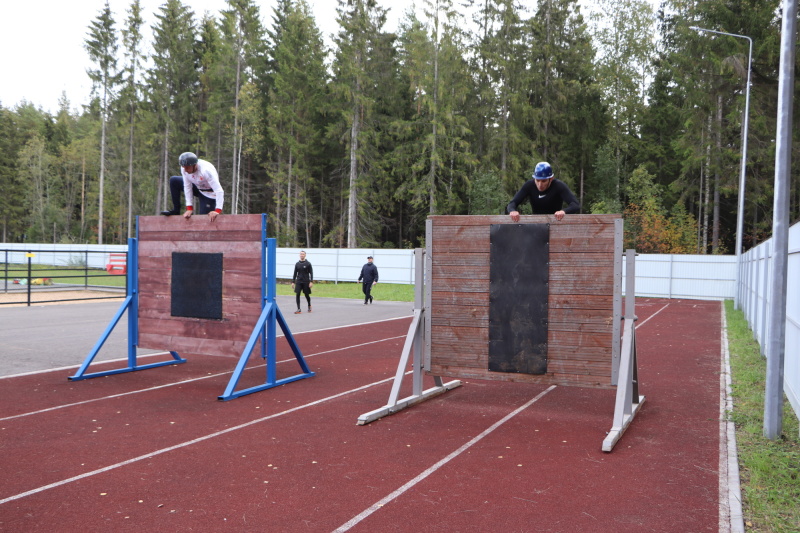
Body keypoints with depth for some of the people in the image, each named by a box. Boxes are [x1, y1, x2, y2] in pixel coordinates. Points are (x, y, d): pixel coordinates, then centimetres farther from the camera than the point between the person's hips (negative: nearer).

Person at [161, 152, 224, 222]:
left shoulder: (206, 170, -37)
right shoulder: (184, 168, -18)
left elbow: (219, 191, -40)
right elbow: (187, 187, -13)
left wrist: (217, 211, -48)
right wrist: (189, 208, -17)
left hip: (209, 194, -6)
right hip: (198, 188, 6)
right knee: (173, 181, -2)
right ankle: (176, 211, 4)